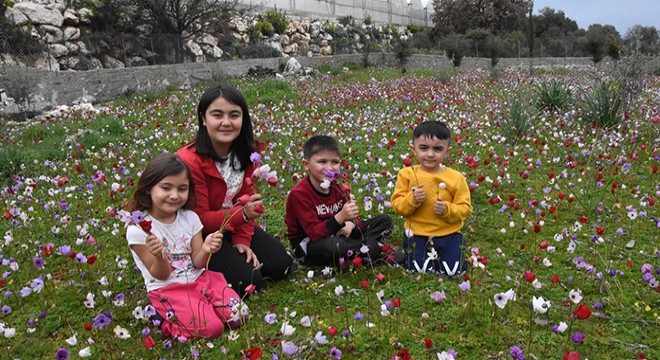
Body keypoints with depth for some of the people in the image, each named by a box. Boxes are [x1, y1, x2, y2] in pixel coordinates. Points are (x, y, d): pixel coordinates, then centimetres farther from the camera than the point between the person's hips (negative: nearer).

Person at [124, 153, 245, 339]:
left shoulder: (190, 218, -2)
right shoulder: (138, 229, -14)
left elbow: (197, 263, 0)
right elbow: (161, 275, -9)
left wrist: (205, 250, -22)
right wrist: (159, 257, -31)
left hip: (199, 278, 5)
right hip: (167, 289, -4)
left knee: (236, 314, -13)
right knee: (210, 328, -22)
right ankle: (167, 317, 1)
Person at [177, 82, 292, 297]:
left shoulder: (245, 152, -6)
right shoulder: (189, 161, -26)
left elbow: (245, 199, 1)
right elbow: (199, 219, -23)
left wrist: (242, 239, -12)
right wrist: (242, 214, -35)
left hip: (234, 226, 6)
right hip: (202, 235, -6)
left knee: (281, 264, -3)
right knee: (249, 281, -20)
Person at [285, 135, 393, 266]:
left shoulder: (339, 187, 0)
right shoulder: (299, 193, -21)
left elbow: (354, 219, 4)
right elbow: (314, 233, -27)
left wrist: (351, 224, -22)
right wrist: (341, 217, -41)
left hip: (336, 235, 7)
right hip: (308, 243, -7)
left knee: (385, 220, 5)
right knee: (331, 245, -44)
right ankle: (369, 247, -17)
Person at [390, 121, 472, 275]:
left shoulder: (455, 177, -6)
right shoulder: (407, 174, -6)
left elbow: (465, 208, -4)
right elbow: (396, 204, -5)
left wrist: (447, 209, -24)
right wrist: (412, 199, -25)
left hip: (448, 234, 1)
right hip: (417, 234, 0)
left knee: (453, 271, -4)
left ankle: (438, 254, 28)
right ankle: (428, 254, 25)